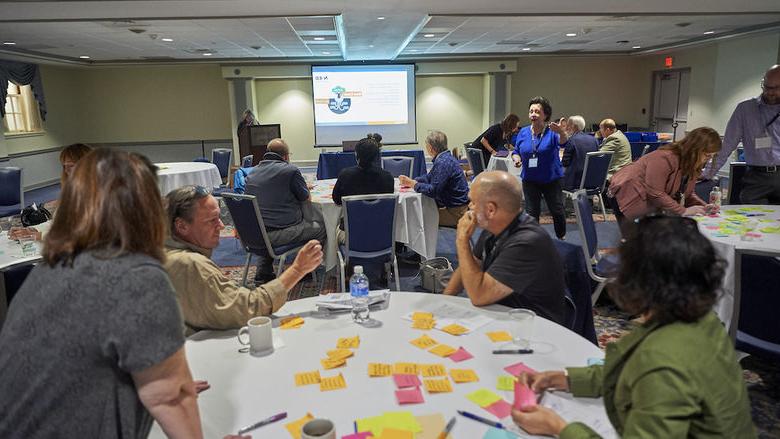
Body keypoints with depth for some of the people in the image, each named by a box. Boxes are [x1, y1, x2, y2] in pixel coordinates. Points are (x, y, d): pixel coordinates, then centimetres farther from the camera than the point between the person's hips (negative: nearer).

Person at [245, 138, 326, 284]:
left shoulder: (252, 173, 12)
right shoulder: (291, 170, -8)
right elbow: (306, 198, 1)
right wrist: (304, 189, 23)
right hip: (283, 232, -6)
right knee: (320, 225, 16)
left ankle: (263, 273, 32)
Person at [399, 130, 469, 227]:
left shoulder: (443, 162, -23)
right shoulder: (444, 158, 10)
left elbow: (432, 191, -25)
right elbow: (429, 177, 17)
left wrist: (412, 183, -14)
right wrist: (410, 181, 4)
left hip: (456, 211, -10)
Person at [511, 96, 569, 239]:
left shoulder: (552, 131, -11)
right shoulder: (523, 132, 0)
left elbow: (563, 142, -32)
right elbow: (516, 152, 9)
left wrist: (562, 132, -55)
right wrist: (516, 159, -14)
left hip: (552, 178, -2)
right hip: (530, 180, 2)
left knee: (557, 211, 0)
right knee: (532, 212, 5)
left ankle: (562, 238, 25)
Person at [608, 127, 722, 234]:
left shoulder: (692, 165, 1)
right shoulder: (664, 158, -27)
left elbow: (686, 193, 10)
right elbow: (655, 193, -30)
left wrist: (703, 206, -9)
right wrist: (683, 211, -25)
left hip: (650, 205, 9)